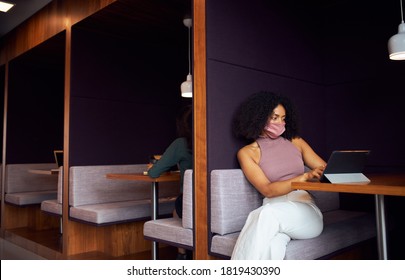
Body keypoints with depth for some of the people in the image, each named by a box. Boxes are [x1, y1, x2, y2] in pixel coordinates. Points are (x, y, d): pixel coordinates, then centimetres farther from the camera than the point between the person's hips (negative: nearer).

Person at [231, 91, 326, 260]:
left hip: (305, 209, 1)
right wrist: (305, 177, -19)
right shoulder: (247, 152, 8)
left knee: (267, 215, -36)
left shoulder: (295, 142, 19)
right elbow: (267, 190, -5)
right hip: (273, 209, -1)